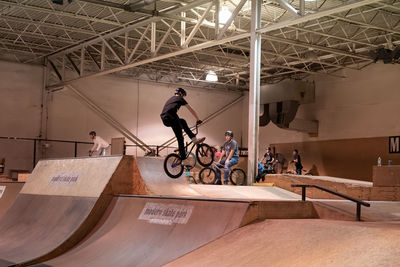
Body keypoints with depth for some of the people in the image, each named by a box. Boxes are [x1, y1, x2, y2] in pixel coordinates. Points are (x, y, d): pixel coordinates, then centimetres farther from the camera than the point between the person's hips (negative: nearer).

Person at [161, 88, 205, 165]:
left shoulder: (170, 99, 36)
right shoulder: (180, 99, 16)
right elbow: (191, 110, 17)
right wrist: (198, 119, 26)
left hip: (164, 120, 7)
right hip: (172, 118, -7)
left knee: (183, 121, 30)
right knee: (180, 138, -2)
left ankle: (194, 138, 23)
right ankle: (184, 160, -5)